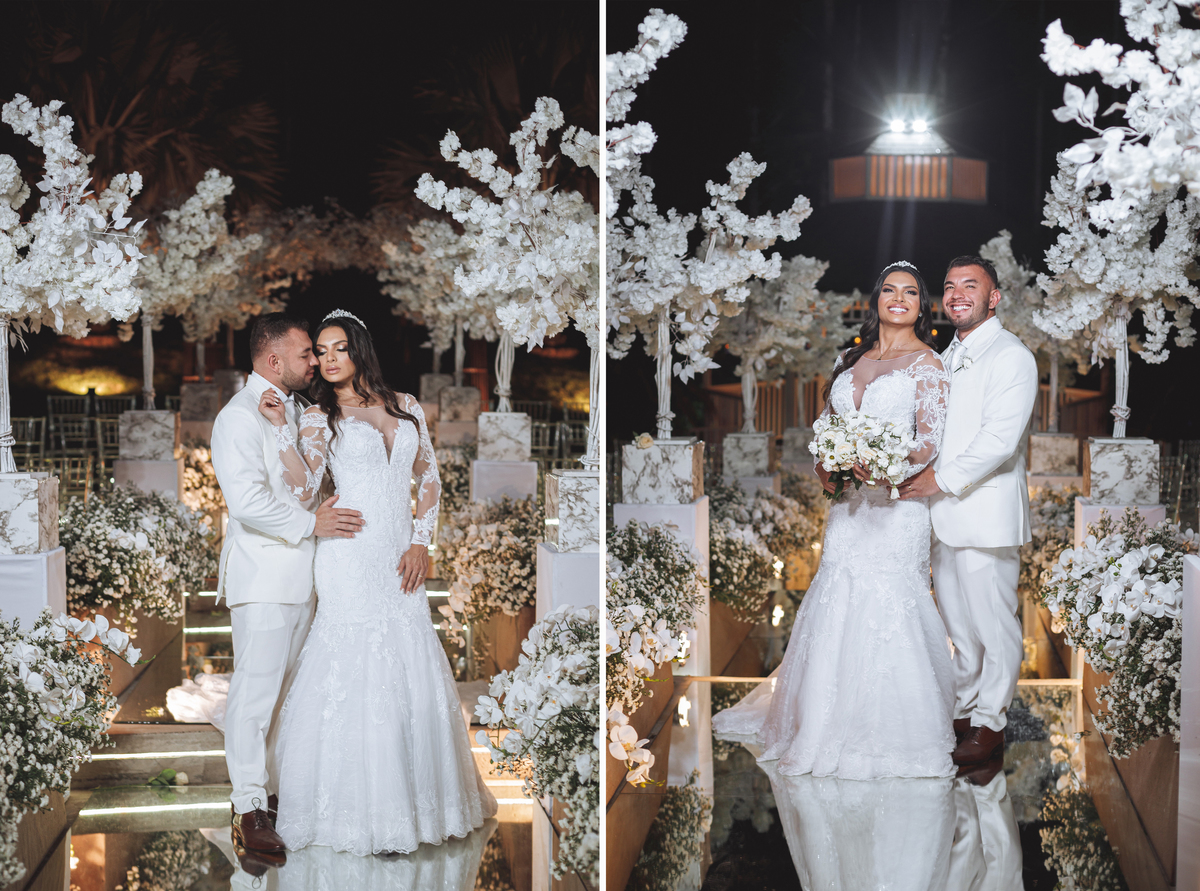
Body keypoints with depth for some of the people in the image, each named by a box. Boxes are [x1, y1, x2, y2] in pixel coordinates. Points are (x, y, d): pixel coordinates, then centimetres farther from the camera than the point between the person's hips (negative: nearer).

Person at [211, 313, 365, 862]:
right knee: (255, 691, -6)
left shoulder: (294, 409, 17)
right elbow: (247, 500, -22)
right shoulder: (239, 416, -12)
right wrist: (310, 523, -16)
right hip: (262, 578, -9)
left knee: (285, 689, 12)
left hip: (299, 578, 9)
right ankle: (249, 810, -1)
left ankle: (275, 787, 21)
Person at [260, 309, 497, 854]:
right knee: (357, 671, -4)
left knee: (411, 672, 6)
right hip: (350, 556, -3)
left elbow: (429, 478, 11)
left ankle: (415, 801, 18)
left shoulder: (405, 408, 11)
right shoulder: (319, 417, 2)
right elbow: (305, 490, -11)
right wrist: (280, 427, -17)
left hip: (401, 556, 4)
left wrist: (421, 543, 1)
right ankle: (364, 815, 4)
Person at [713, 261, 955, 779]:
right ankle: (832, 721, 19)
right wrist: (826, 468, -1)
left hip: (896, 502, -5)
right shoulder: (851, 359, 15)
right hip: (848, 501, 5)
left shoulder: (926, 364, -1)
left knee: (886, 606, -7)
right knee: (838, 604, 6)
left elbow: (930, 444, -9)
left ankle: (891, 732, 4)